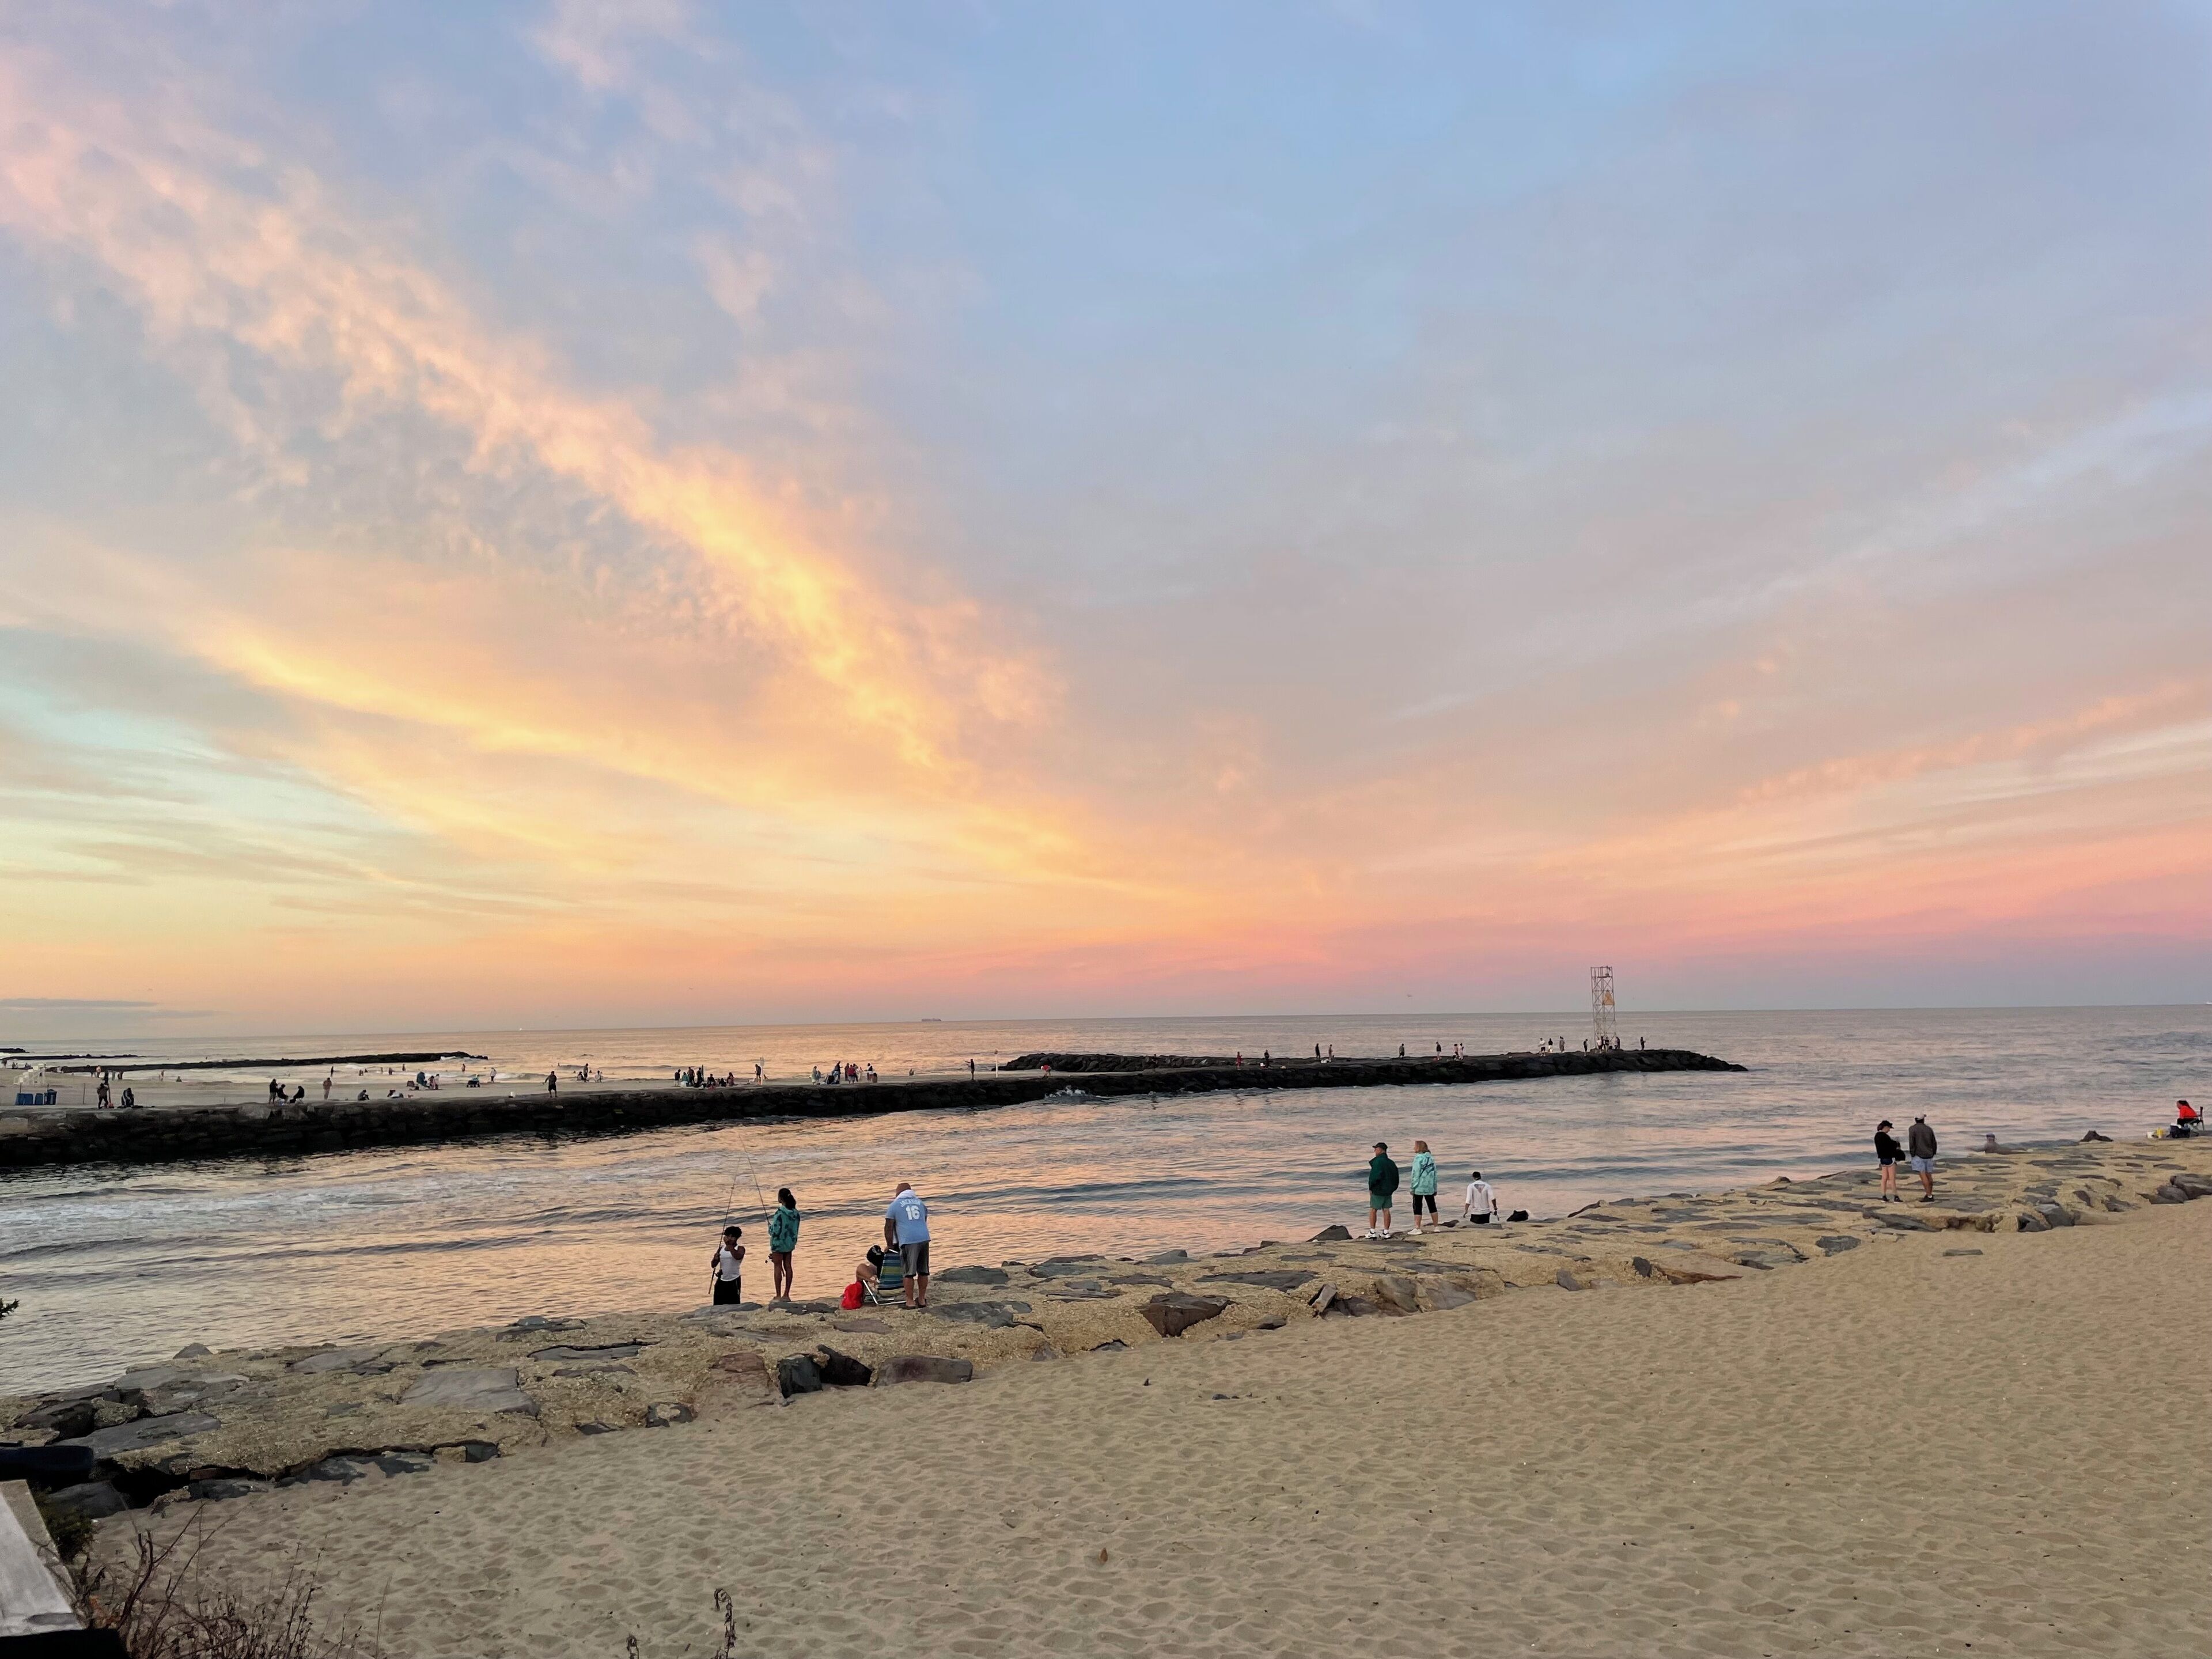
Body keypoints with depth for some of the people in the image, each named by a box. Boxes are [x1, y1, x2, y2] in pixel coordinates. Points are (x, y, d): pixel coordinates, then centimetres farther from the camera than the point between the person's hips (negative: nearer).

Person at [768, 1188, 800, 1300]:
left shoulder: (780, 1213, -20)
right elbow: (795, 1229, 6)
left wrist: (770, 1226, 0)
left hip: (779, 1242, -6)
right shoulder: (795, 1213, 1)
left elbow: (775, 1231, -20)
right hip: (790, 1242, 6)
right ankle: (786, 1295, 15)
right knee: (788, 1267, 10)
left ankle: (778, 1296, 5)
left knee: (778, 1267, 3)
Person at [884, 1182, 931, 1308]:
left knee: (909, 1273, 1)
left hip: (908, 1241, -5)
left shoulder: (895, 1205, 6)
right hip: (924, 1239, 5)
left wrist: (889, 1245, 14)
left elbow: (889, 1227, 4)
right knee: (923, 1271, 12)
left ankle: (910, 1302, 4)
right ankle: (922, 1300, 19)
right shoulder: (920, 1203, 21)